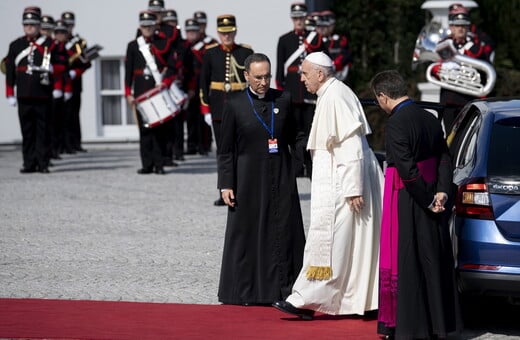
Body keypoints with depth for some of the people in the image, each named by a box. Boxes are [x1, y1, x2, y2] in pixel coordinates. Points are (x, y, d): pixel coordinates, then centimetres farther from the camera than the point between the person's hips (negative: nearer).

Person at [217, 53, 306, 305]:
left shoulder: (283, 100, 5)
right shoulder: (234, 104, -2)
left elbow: (292, 137, 13)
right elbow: (225, 150, -1)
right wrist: (226, 185, -6)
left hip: (281, 178, 2)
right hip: (249, 178, -2)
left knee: (283, 232, 3)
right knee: (248, 233, 3)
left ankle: (284, 289, 10)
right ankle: (246, 291, 11)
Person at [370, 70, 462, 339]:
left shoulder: (396, 124, -19)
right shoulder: (430, 119, 6)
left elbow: (407, 169, -22)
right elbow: (444, 160, 6)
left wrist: (428, 200, -12)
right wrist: (441, 192, -3)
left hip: (407, 202, -8)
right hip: (428, 199, 8)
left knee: (406, 265, 1)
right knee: (433, 261, 15)